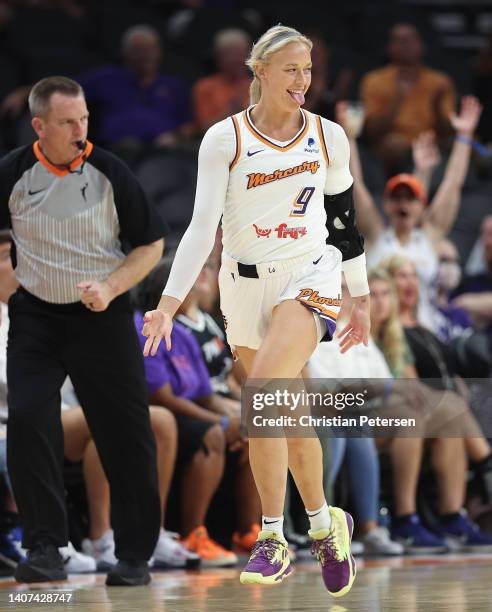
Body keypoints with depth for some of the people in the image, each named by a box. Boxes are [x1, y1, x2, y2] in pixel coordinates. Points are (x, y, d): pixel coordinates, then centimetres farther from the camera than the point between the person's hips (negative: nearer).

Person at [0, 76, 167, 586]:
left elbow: (151, 243, 0)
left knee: (125, 434, -1)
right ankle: (44, 550, -9)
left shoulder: (108, 172, -7)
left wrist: (109, 288, -13)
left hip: (102, 317, -1)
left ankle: (134, 556, 10)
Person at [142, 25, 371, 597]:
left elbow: (345, 220, 13)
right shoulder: (225, 139, -4)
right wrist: (168, 304, -19)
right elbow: (201, 226, -9)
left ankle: (273, 540, -19)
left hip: (311, 276, -2)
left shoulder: (328, 137, 2)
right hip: (245, 285, 2)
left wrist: (362, 301, 18)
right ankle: (325, 525, 28)